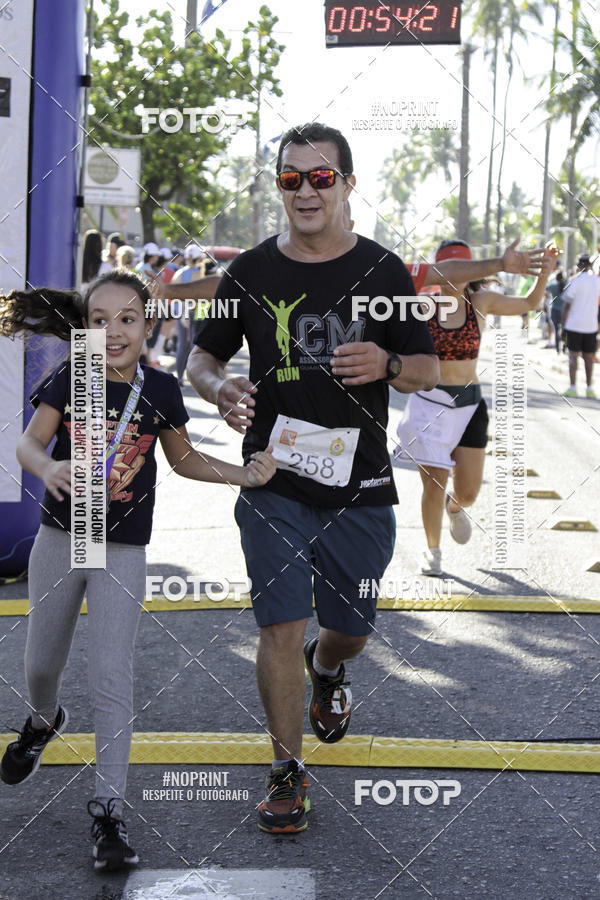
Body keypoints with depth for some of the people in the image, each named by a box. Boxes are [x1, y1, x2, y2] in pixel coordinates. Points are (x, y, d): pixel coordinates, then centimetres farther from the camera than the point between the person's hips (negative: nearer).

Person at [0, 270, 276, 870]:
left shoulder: (160, 392, -3)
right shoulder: (69, 380, -7)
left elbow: (183, 459, 11)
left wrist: (243, 475, -3)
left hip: (122, 552, -1)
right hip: (59, 539, 1)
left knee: (111, 676, -7)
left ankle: (109, 810, -1)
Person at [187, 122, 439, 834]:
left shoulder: (383, 271, 2)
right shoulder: (250, 273, 2)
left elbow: (429, 370, 6)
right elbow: (202, 356, 11)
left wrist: (388, 364, -17)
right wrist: (221, 390, -12)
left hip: (360, 488, 1)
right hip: (274, 486, -1)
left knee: (352, 627, 14)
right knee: (281, 626, -6)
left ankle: (325, 670, 50)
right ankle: (287, 771, 8)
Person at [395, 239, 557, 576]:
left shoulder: (481, 302, 0)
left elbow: (529, 303, 12)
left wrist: (544, 274, -4)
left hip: (469, 404, 2)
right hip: (430, 404, -2)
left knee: (468, 491, 2)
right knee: (434, 486, -1)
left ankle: (454, 506, 41)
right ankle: (433, 551, 23)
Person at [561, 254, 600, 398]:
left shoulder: (575, 280, -9)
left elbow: (567, 305, -8)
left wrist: (563, 323, 1)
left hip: (574, 325, -3)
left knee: (573, 356, 0)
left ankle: (572, 388, -4)